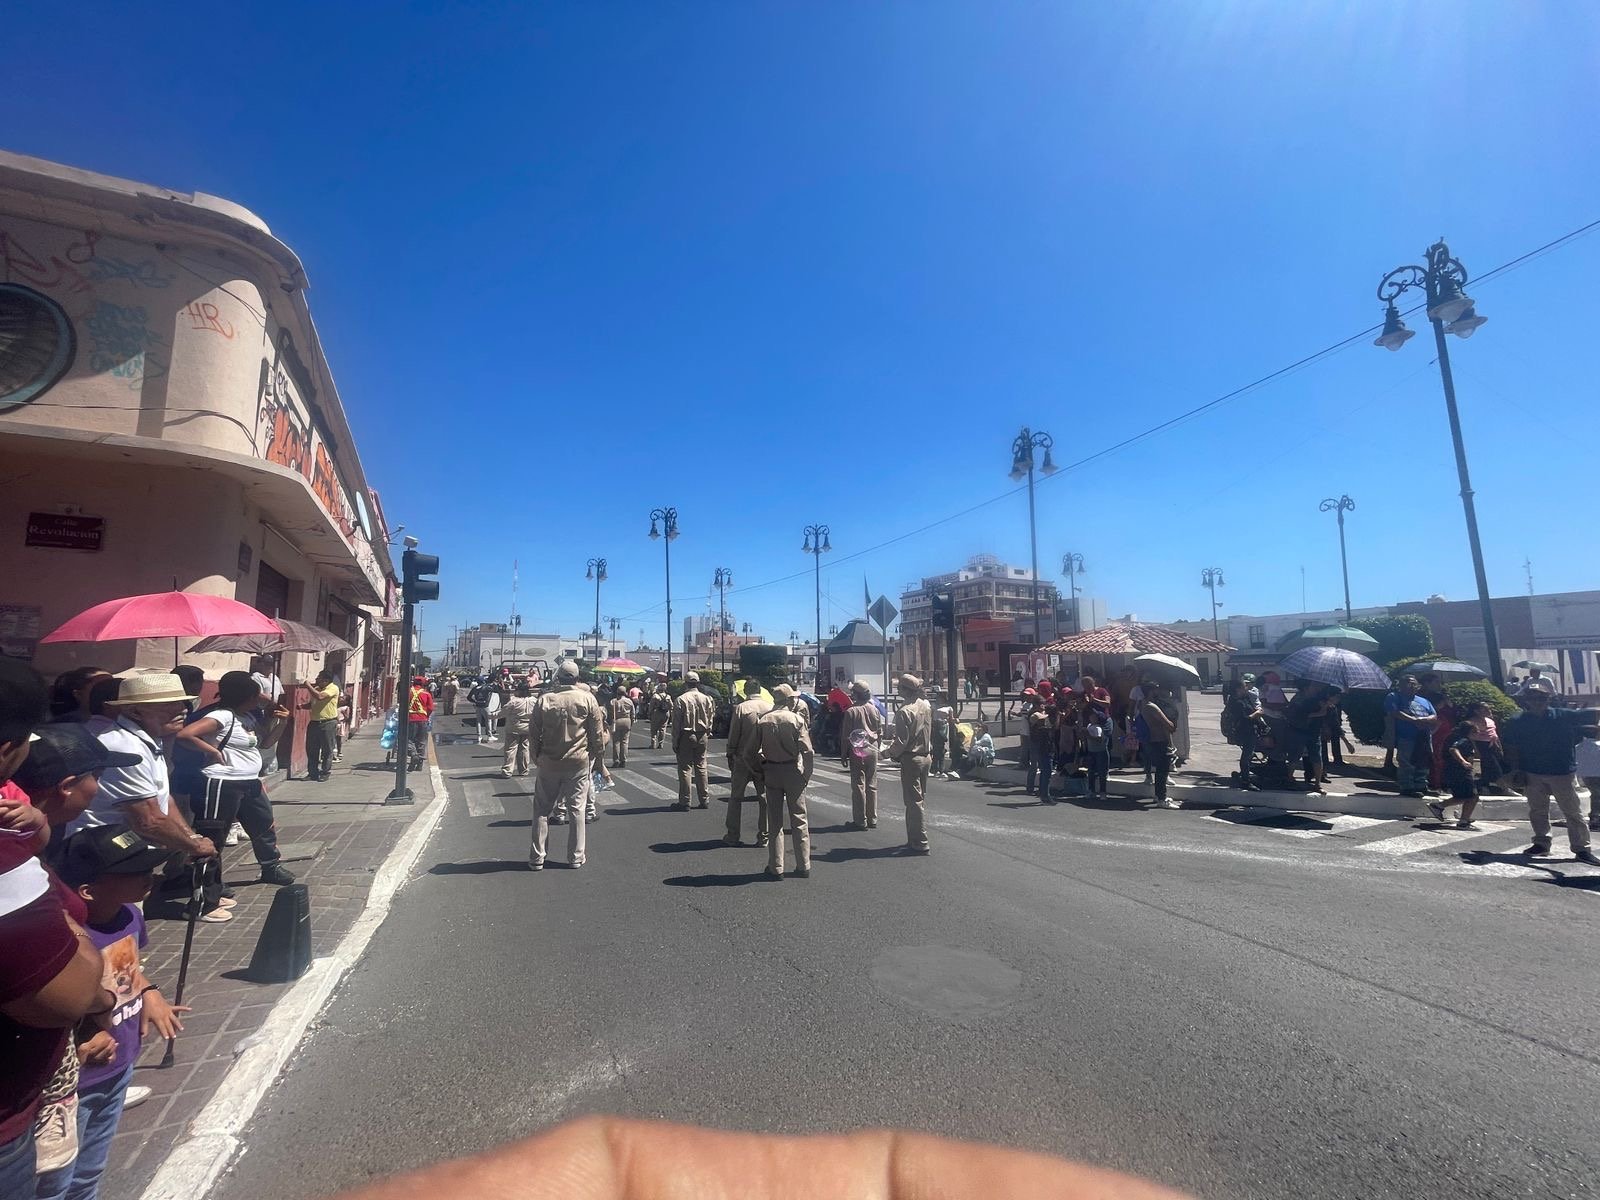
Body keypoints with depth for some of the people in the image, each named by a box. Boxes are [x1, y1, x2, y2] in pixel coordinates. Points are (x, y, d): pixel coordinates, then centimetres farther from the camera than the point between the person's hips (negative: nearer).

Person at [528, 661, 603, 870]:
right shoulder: (588, 699, -8)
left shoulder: (544, 700, -5)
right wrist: (593, 755, 11)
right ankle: (576, 857, 15)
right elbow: (597, 733, -3)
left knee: (542, 810, 12)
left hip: (548, 762, 1)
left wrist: (536, 758, 14)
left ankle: (537, 858, 17)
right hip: (579, 761, -1)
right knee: (577, 810, 9)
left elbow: (535, 734, 1)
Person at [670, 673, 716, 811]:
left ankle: (684, 802, 7)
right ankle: (704, 800, 17)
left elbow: (676, 723, -9)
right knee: (701, 767, 12)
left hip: (686, 736, -4)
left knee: (685, 769, 3)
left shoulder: (681, 700, -11)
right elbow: (710, 719, 4)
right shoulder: (706, 699, 0)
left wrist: (675, 742, -3)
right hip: (702, 736, 4)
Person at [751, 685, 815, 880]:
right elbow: (807, 751, -14)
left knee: (774, 821, 10)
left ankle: (775, 868, 14)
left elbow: (751, 751, 0)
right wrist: (806, 775, -4)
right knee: (799, 820, 10)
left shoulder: (762, 721, 0)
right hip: (793, 772, -2)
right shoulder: (797, 719, -9)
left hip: (771, 773, 2)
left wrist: (761, 769, 12)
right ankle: (804, 867, 17)